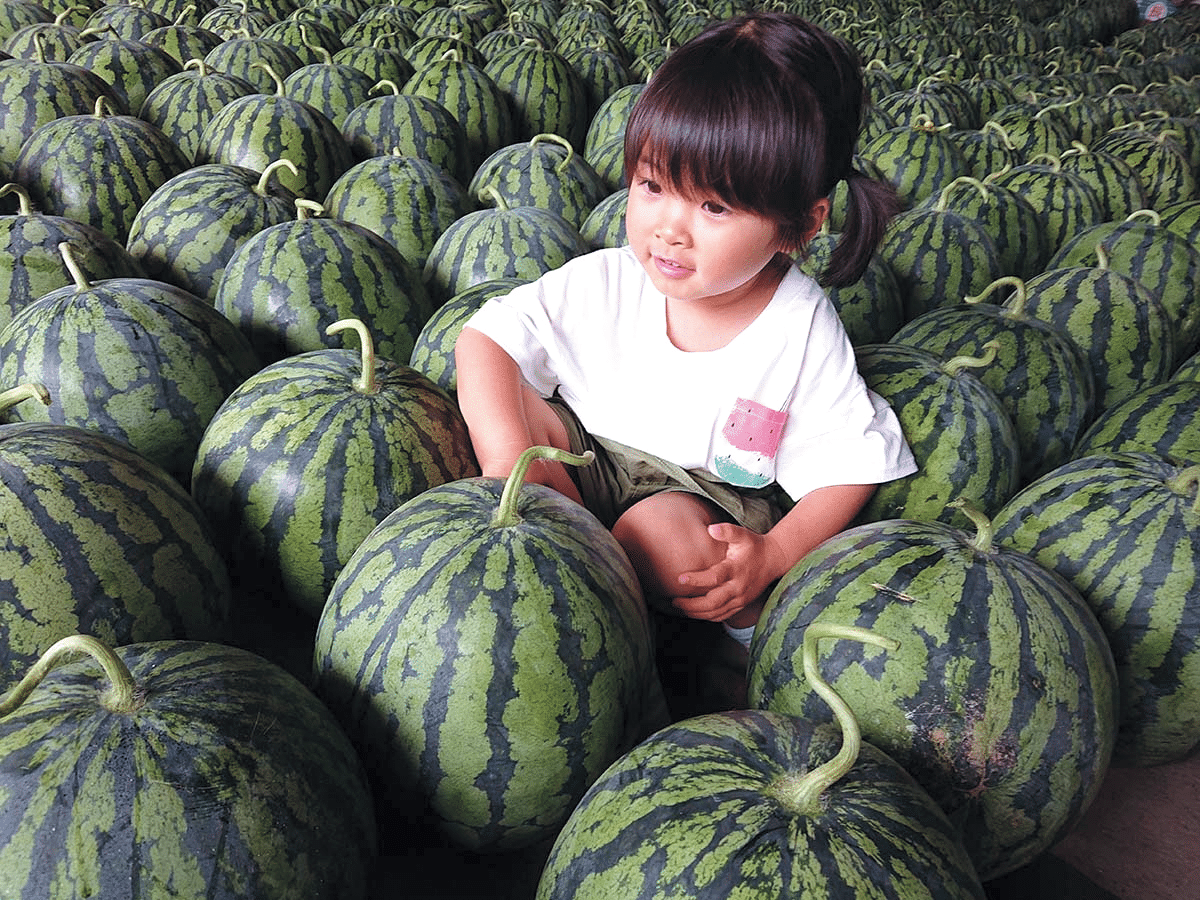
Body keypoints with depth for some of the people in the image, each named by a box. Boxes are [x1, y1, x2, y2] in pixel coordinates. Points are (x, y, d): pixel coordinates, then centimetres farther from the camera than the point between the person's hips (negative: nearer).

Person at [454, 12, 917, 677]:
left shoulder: (802, 330, -17)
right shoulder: (604, 285, -13)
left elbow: (848, 463, -10)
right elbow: (488, 336, -11)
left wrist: (774, 555, -26)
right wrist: (509, 455, -28)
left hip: (711, 498, -3)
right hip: (590, 467, 4)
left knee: (665, 533, -36)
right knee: (520, 408, -22)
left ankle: (745, 621, -7)